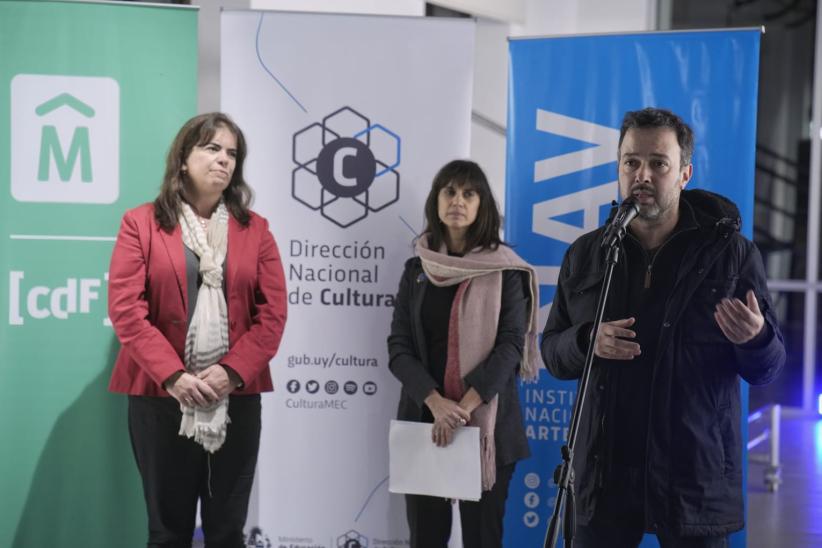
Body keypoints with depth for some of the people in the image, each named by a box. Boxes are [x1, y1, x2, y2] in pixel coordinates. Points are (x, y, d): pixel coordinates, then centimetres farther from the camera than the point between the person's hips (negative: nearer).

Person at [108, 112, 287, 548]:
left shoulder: (255, 229, 9)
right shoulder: (140, 223, 2)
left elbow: (272, 313, 2)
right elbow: (125, 307, -6)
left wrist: (232, 372, -12)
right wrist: (172, 375, -16)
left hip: (236, 397, 2)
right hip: (161, 394, -2)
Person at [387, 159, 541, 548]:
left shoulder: (505, 271, 0)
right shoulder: (417, 270, 8)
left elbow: (510, 345, -9)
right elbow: (398, 348, 0)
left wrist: (465, 406, -21)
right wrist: (436, 402, -16)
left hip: (486, 423, -2)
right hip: (423, 419, 2)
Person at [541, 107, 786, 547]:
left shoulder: (731, 252, -3)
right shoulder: (585, 255, 6)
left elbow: (768, 370, 0)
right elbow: (552, 351, 11)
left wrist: (755, 339, -23)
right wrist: (586, 342, -11)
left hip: (695, 479, -2)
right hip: (604, 475, 2)